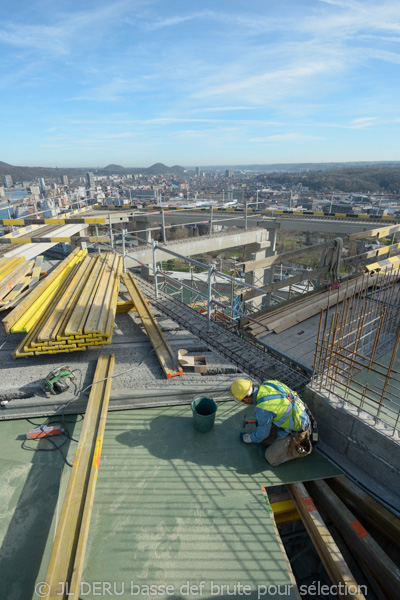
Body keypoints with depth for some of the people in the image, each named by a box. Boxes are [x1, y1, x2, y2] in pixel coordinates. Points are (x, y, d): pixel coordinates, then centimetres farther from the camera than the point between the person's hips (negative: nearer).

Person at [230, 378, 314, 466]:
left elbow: (262, 433, -12)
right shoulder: (269, 383, -10)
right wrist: (261, 420, 23)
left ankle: (301, 447, 5)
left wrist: (246, 438, 9)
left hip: (296, 431, -8)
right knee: (264, 439, 13)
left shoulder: (262, 410, -32)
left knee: (271, 457, -2)